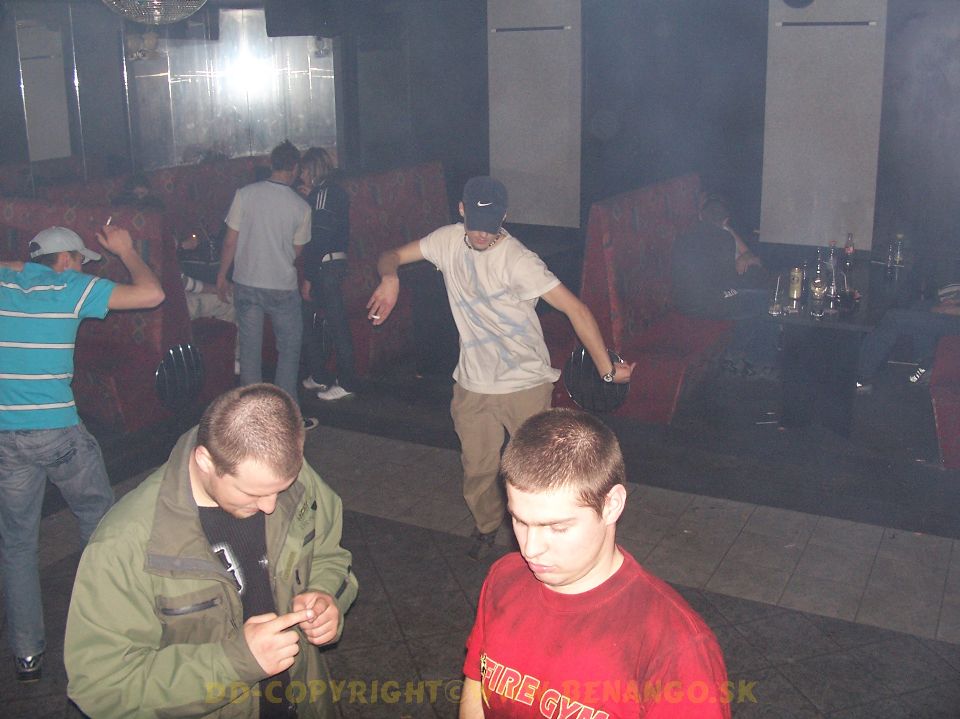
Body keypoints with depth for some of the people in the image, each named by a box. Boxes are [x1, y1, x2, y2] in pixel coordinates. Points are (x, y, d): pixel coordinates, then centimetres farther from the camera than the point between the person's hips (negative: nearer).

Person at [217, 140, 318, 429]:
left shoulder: (245, 194, -6)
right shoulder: (301, 207, -7)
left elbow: (230, 241, -3)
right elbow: (296, 251, 3)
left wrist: (222, 275, 9)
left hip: (245, 284, 2)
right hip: (282, 286, -2)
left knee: (249, 350, 10)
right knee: (289, 349, 10)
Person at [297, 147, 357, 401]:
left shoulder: (324, 193, -14)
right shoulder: (336, 191, 15)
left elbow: (318, 239, -19)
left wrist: (308, 278, -18)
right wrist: (309, 198, 15)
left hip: (326, 265, -10)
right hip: (335, 261, 10)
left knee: (335, 323, -4)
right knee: (306, 319, 16)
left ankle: (346, 382, 4)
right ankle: (319, 375, 25)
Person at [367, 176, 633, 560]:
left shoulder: (517, 261, -22)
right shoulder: (449, 240, -4)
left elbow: (576, 309, -26)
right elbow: (393, 255, 5)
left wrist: (606, 368, -30)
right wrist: (389, 277, -20)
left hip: (526, 385, -4)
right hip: (472, 384, 5)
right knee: (477, 470, 15)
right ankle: (487, 527, 42)